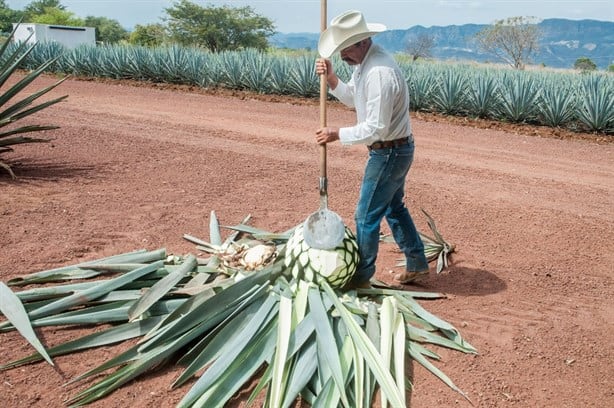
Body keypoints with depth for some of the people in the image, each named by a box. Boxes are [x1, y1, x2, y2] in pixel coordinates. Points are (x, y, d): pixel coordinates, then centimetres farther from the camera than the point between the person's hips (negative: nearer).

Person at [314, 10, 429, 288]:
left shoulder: (379, 73, -29)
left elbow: (376, 128, -27)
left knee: (367, 216, 1)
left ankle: (361, 277, 16)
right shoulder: (365, 62, 2)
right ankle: (417, 265, 33)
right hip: (395, 150, 10)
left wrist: (337, 134, -17)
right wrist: (331, 79, -2)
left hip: (389, 153, -10)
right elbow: (354, 99, 14)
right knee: (394, 208, 21)